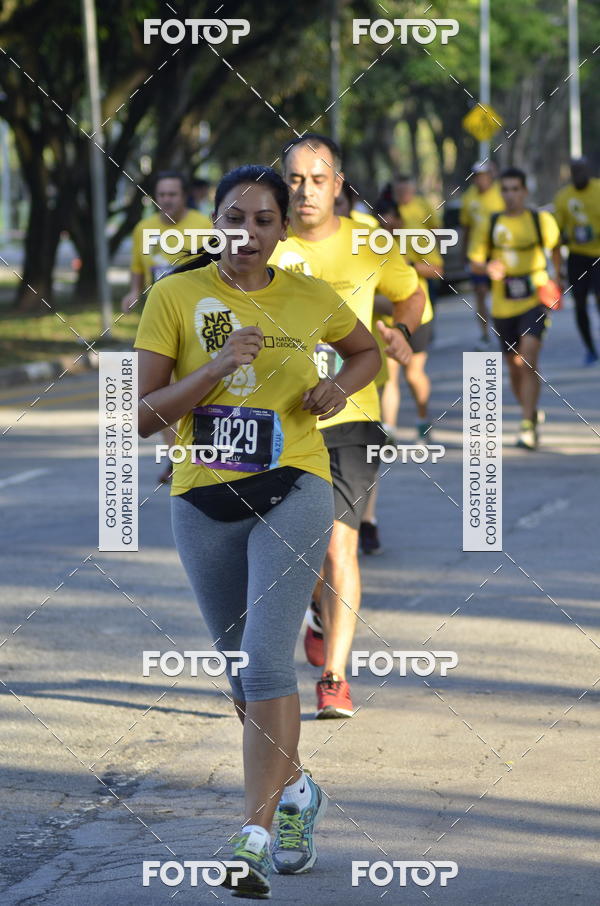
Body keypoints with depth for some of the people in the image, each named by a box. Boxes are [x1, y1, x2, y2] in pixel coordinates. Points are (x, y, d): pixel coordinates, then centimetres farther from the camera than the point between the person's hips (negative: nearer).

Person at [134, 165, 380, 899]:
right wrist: (212, 371, -20)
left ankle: (257, 836, -18)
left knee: (266, 657, -18)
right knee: (241, 671, 13)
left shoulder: (310, 298, 1)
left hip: (292, 490, -2)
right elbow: (142, 416, -6)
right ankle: (297, 792, 38)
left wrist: (339, 389, 1)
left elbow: (366, 352, 22)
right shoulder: (175, 296, -3)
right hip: (203, 500, 2)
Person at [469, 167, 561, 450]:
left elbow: (555, 249, 16)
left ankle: (527, 427, -19)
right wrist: (488, 268, -15)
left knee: (528, 361, -17)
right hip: (503, 306, 3)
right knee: (514, 366, 11)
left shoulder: (541, 220, 0)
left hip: (535, 301, -3)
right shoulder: (489, 225, 4)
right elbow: (475, 262, 7)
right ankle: (530, 413, 35)